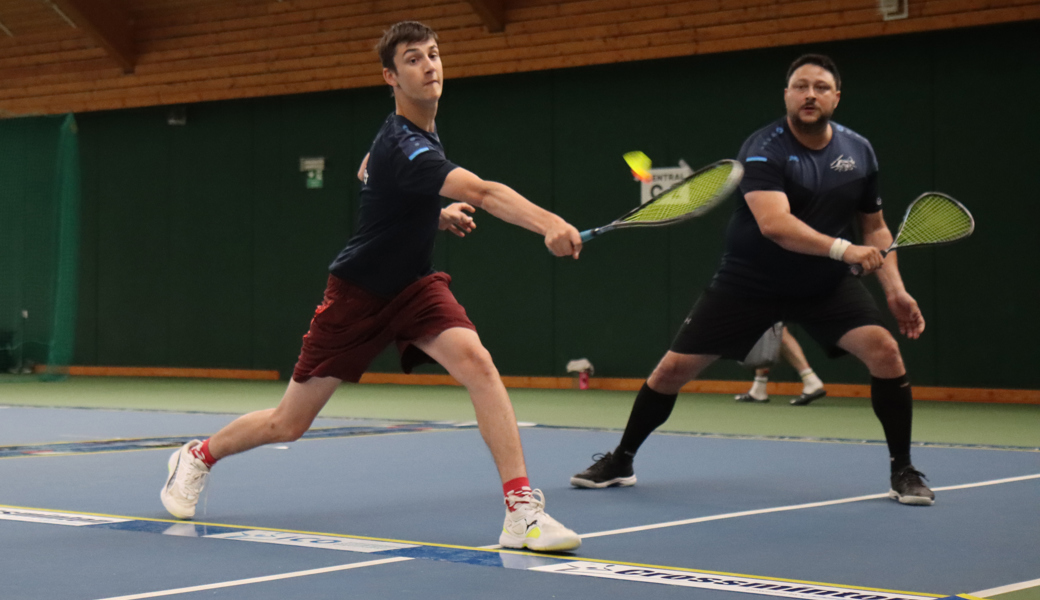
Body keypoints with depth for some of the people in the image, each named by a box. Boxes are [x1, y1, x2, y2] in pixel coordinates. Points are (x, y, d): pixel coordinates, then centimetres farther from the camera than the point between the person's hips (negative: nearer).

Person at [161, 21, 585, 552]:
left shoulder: (421, 130, 0)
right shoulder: (401, 146, -29)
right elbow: (482, 192, -47)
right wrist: (549, 224, -61)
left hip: (414, 284, 6)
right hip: (357, 292, -6)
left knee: (476, 361, -24)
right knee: (288, 424, 7)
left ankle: (522, 512, -27)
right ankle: (198, 457, 38)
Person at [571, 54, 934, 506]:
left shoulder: (859, 151, -2)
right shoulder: (764, 149, -20)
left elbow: (874, 228, 9)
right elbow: (774, 223, -36)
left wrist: (895, 289, -4)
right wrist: (841, 248, -47)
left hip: (826, 283, 3)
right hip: (750, 281, -3)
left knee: (884, 350, -20)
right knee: (675, 367, -2)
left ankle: (903, 471, -4)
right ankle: (620, 461, 21)